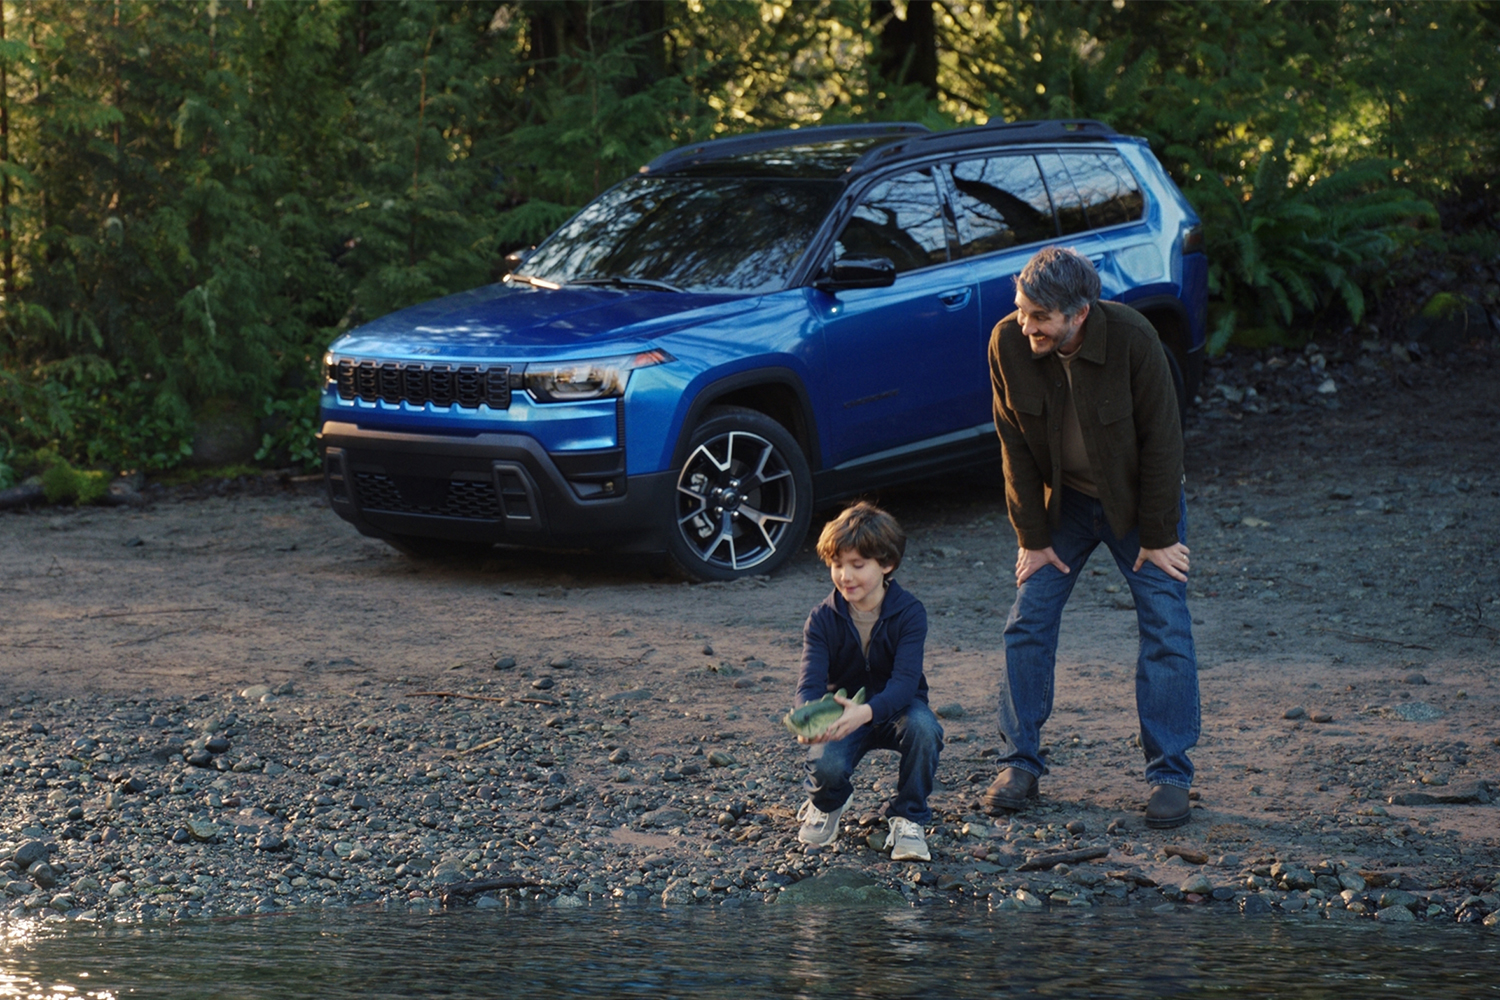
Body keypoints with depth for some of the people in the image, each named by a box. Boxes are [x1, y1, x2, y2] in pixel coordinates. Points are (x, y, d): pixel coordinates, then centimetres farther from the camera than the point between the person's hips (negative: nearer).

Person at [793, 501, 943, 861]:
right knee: (825, 765, -30)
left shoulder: (909, 613, -19)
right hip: (841, 710, 1)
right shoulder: (823, 619, -12)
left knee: (923, 729, -36)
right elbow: (810, 682, -23)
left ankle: (907, 817, -11)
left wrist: (867, 712, -52)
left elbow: (905, 680, -31)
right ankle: (826, 803, 11)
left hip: (895, 709, -1)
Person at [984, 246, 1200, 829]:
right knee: (1028, 624, -3)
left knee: (1166, 630, -6)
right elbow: (1016, 446, -9)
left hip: (1138, 500, -2)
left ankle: (1169, 775, 2)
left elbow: (1161, 440, -18)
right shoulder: (1008, 343, -20)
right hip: (1060, 500, 2)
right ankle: (1020, 765, 9)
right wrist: (1032, 537, -7)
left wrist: (1158, 537, -14)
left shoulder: (1132, 338, -27)